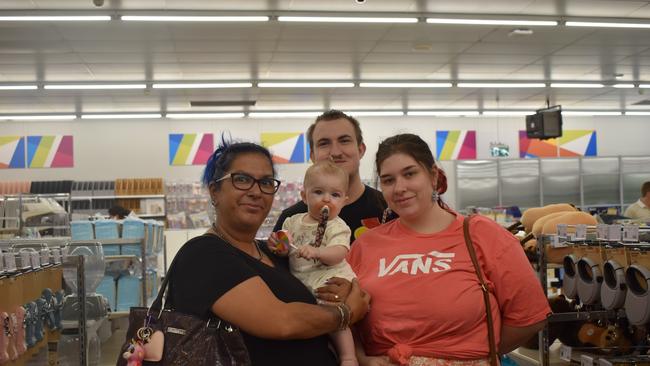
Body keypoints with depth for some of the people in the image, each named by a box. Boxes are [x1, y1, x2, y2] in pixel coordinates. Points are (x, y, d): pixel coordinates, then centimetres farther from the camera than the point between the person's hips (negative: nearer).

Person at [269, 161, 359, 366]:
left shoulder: (337, 227, -3)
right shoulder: (293, 222, 11)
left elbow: (338, 253, -19)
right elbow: (285, 251, 15)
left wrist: (316, 252, -37)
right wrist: (278, 246, -8)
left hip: (329, 280, -5)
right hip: (299, 282, 5)